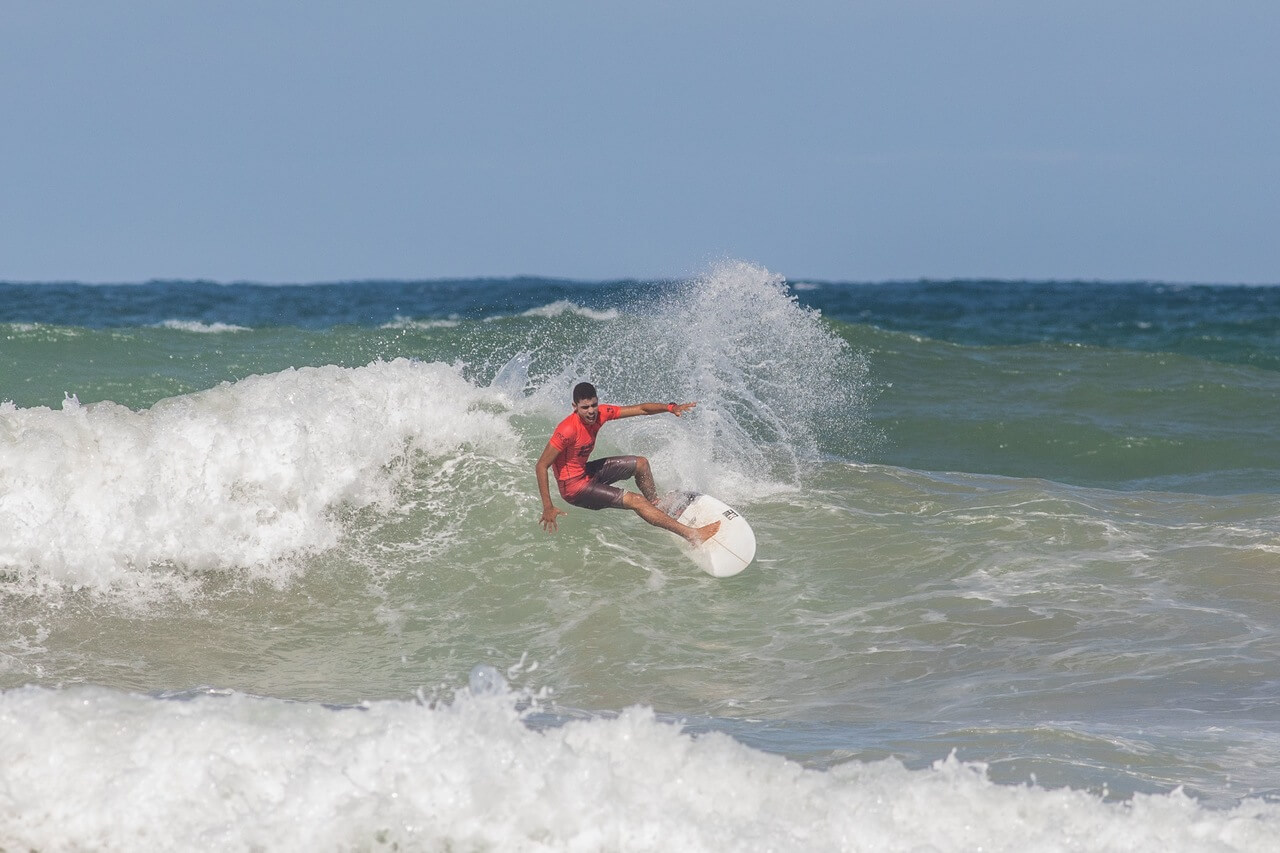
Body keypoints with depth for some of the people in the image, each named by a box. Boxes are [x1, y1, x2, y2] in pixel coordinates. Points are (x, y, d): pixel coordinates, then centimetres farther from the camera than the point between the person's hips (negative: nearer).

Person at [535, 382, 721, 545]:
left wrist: (670, 407, -21)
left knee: (641, 464, 18)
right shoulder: (568, 431, -31)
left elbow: (641, 409, -4)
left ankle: (657, 505, 41)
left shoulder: (600, 413, -10)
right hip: (573, 486, -9)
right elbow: (541, 466, -27)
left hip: (586, 471, 9)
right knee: (636, 501, -15)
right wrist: (548, 508, -29)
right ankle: (693, 535, -13)